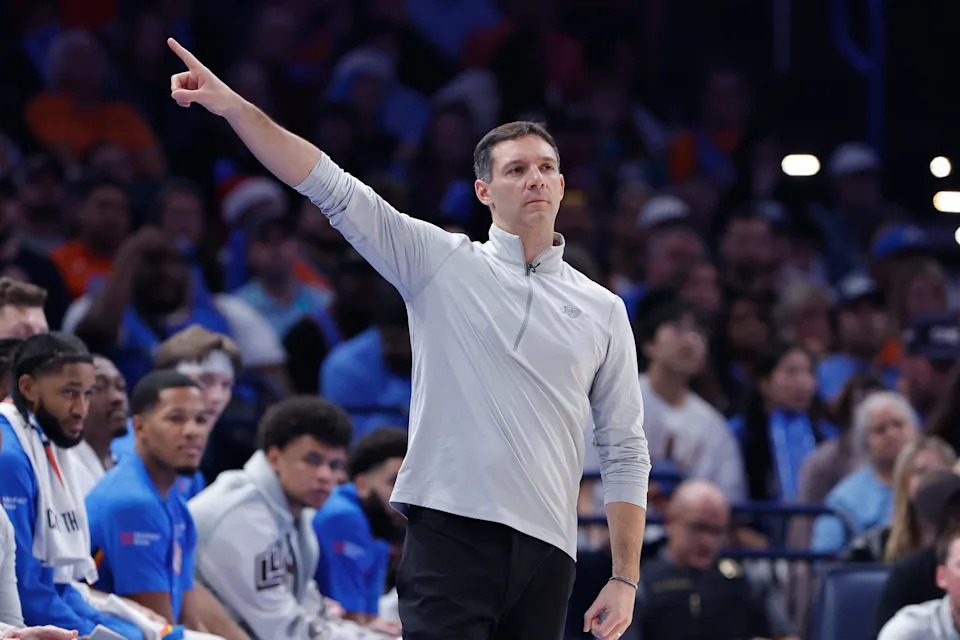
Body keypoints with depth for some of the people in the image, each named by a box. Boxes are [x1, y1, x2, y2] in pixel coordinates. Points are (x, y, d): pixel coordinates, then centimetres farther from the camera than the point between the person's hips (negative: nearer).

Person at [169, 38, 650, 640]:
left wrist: (625, 580, 6)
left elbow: (626, 453, 14)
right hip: (451, 530, -3)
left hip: (547, 550, 3)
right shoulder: (441, 262, 8)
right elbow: (332, 188, 0)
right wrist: (234, 107, -11)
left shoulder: (603, 310, 14)